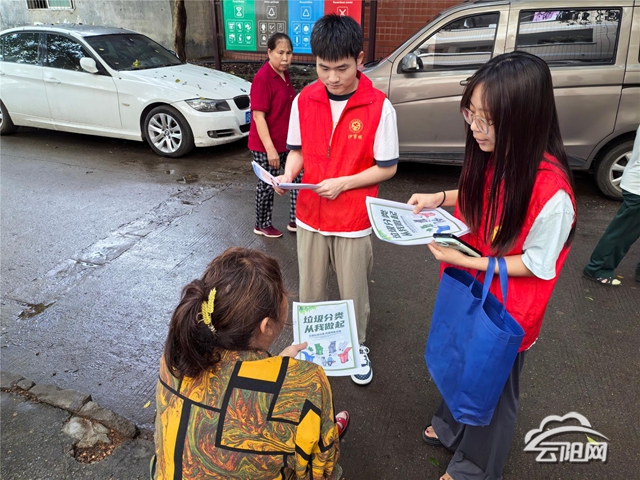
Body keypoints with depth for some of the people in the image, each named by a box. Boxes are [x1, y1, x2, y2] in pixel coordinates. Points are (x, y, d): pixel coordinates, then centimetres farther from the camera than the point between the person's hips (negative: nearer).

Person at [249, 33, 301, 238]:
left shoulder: (284, 75, 7)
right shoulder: (262, 78, -18)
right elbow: (258, 116, -22)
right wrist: (270, 148, -26)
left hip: (286, 142, 8)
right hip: (266, 146, -8)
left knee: (299, 177, 9)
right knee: (267, 185, 6)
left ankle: (295, 220, 23)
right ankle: (262, 225, 26)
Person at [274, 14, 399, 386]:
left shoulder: (379, 107, -15)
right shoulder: (304, 101, -4)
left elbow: (387, 167, -9)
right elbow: (297, 150, 7)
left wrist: (343, 182, -20)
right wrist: (288, 174, -13)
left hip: (355, 221, -3)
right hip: (310, 215, 3)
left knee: (354, 294, 15)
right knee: (310, 291, 18)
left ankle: (358, 346, 41)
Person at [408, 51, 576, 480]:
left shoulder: (551, 191, -32)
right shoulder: (494, 155, -11)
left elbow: (537, 265, -21)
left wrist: (468, 262, -27)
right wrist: (441, 198, -7)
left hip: (506, 311, -6)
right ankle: (451, 428, 58)